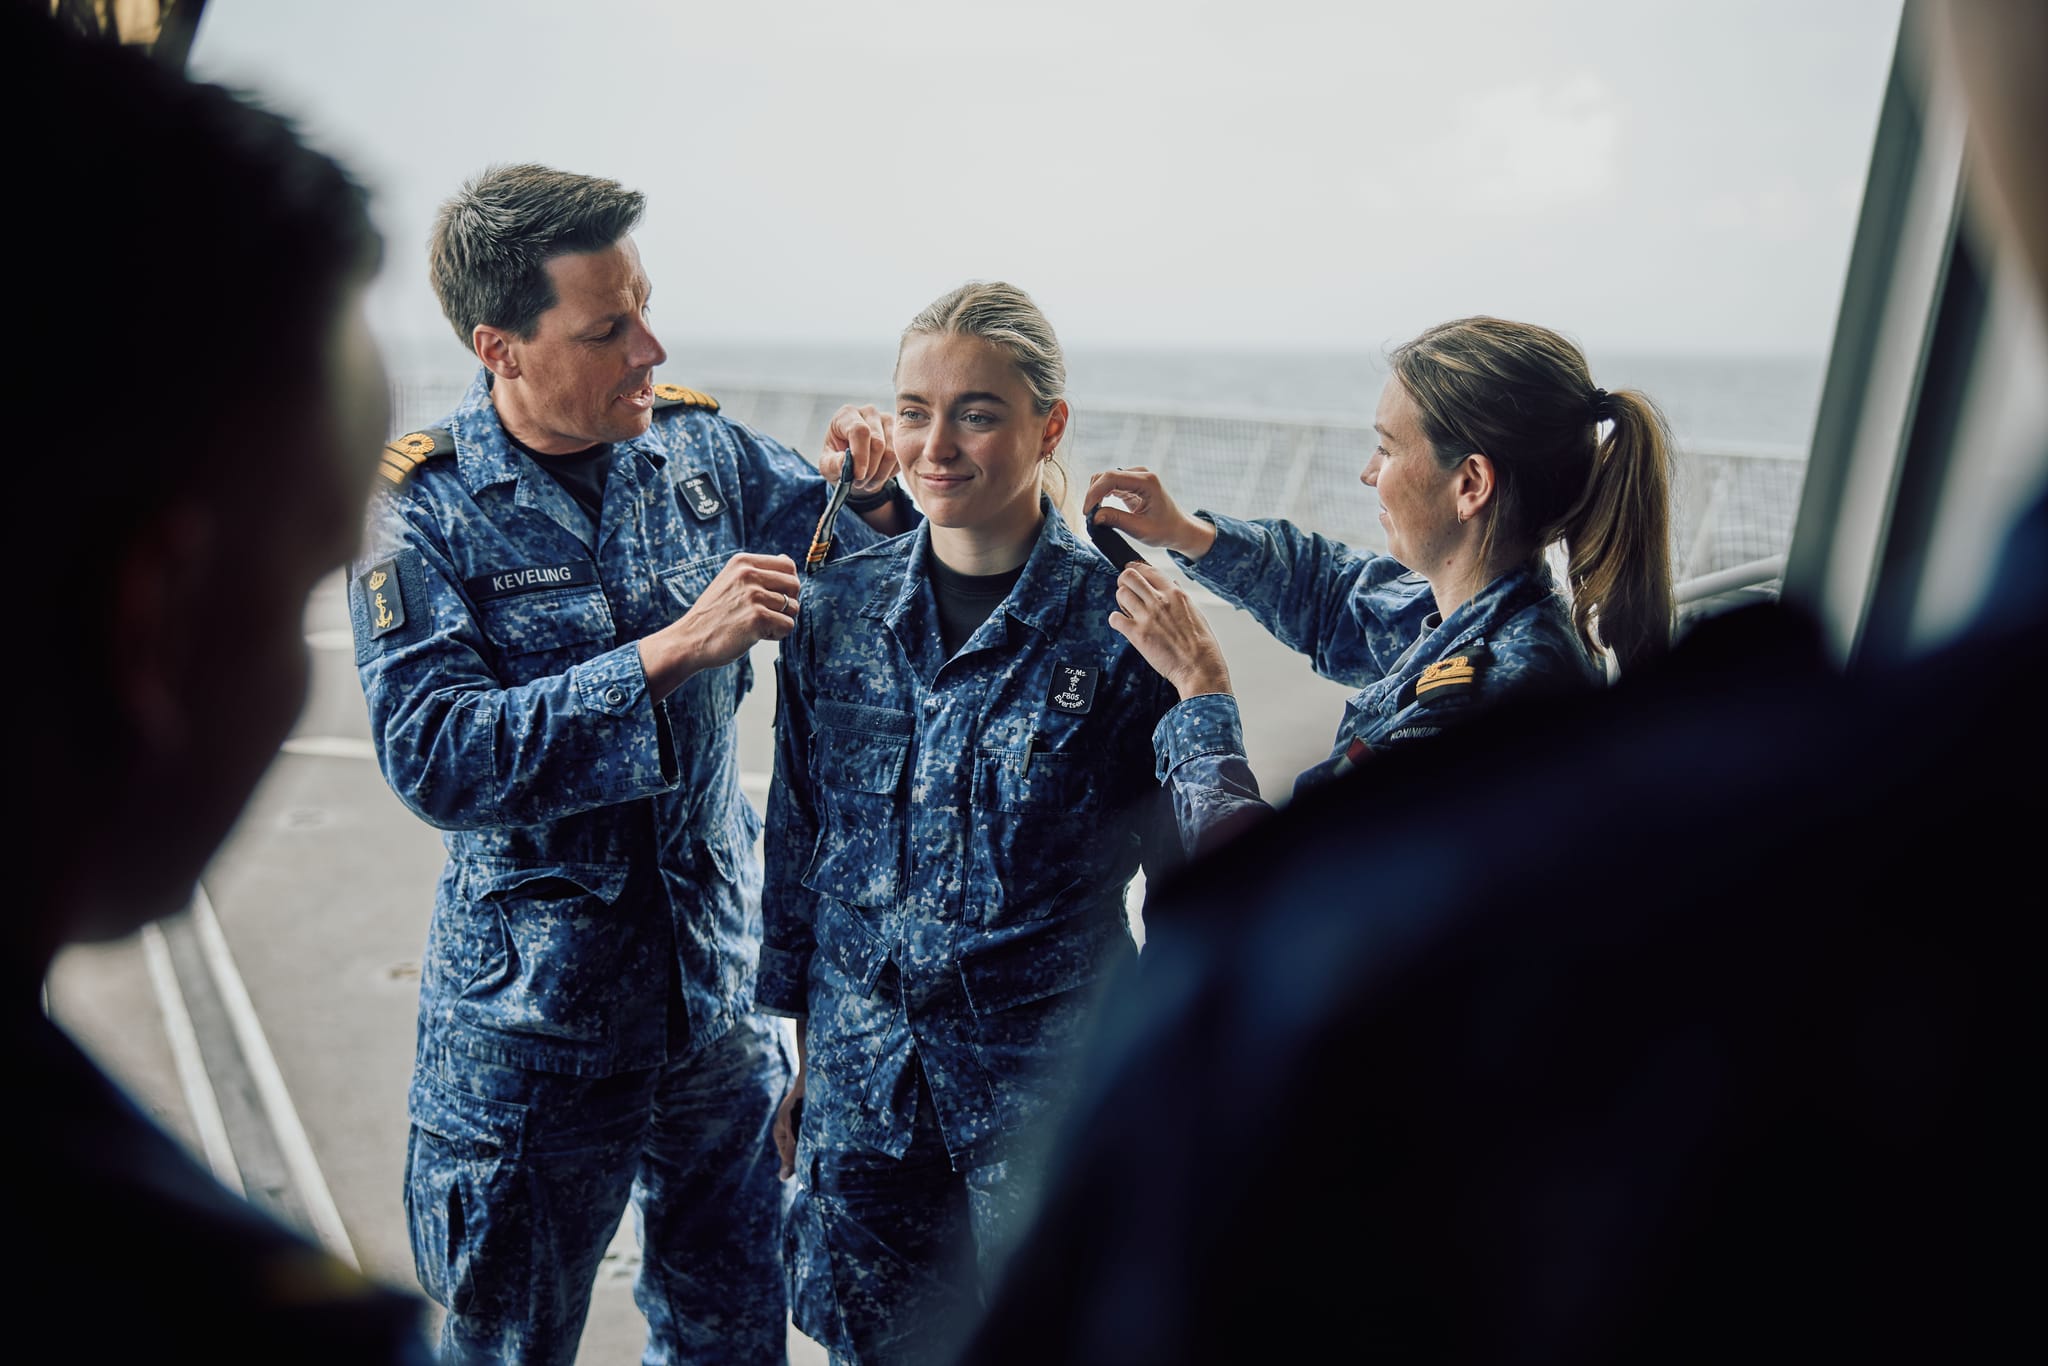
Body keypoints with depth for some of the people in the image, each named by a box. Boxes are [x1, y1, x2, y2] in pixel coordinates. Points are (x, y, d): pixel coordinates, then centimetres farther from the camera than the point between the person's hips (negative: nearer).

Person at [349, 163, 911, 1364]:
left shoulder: (700, 447, -4)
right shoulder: (421, 509, -14)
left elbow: (853, 567, 7)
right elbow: (434, 756, -23)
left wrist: (877, 500, -15)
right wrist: (667, 654, -30)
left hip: (720, 981, 4)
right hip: (533, 1010, -3)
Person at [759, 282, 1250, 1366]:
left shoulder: (1122, 627, -11)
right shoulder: (836, 612, -1)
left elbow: (1188, 873, -3)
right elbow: (798, 847, 7)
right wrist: (805, 1062, 11)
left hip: (1051, 1080, -3)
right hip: (861, 1082, 3)